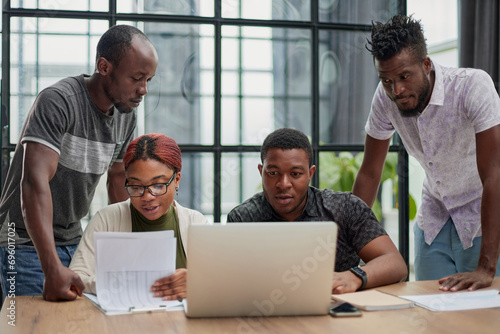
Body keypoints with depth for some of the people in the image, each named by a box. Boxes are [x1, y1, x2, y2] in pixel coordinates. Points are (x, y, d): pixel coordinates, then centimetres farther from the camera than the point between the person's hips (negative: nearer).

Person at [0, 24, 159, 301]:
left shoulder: (126, 115, 2)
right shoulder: (58, 101, -22)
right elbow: (34, 183, -31)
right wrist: (52, 268, -39)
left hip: (74, 240, 7)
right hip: (27, 244, -6)